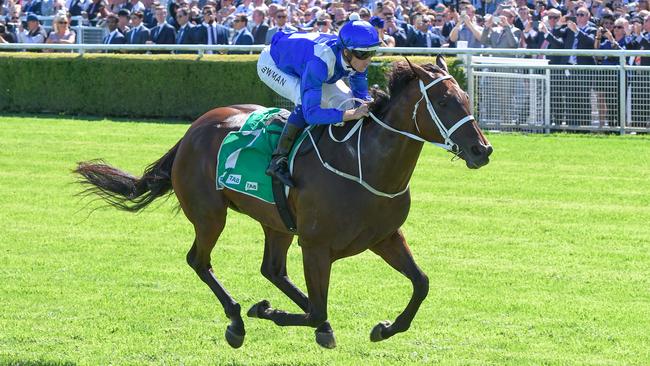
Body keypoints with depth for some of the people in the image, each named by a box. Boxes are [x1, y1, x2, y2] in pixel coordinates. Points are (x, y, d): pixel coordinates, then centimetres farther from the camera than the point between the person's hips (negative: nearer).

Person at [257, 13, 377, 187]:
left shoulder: (356, 57, -25)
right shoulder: (322, 60, -45)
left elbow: (361, 94, -7)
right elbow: (311, 113, -49)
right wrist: (351, 114, -57)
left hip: (300, 61, 7)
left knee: (345, 100, -6)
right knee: (306, 100, -32)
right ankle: (278, 161, -24)